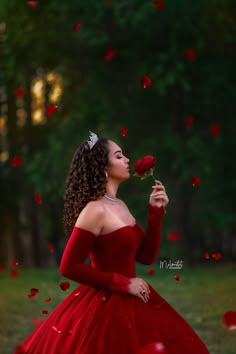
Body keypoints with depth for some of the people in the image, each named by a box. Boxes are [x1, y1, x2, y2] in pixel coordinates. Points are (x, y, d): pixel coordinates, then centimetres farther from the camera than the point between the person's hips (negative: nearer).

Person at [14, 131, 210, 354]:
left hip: (129, 304, 8)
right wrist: (123, 283, -16)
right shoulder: (95, 210, -16)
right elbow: (69, 267, -18)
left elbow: (147, 256, 10)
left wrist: (156, 212, 1)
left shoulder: (120, 206, 9)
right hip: (105, 305, -8)